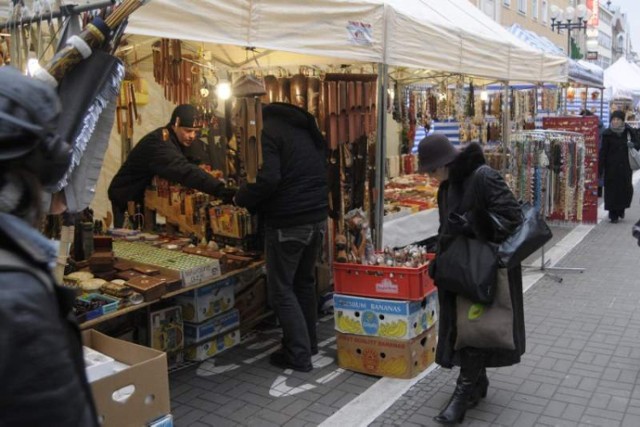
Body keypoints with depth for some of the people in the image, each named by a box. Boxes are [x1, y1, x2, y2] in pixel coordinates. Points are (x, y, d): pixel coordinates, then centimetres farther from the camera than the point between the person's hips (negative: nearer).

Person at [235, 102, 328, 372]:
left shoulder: (267, 133, -12)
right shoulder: (306, 129, 13)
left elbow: (268, 179, -24)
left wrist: (241, 198, -9)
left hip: (286, 224, -8)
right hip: (318, 218, 8)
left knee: (281, 289, 4)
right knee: (305, 282, 20)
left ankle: (298, 355, 6)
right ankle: (309, 343, 30)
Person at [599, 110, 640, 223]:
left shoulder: (629, 132, 2)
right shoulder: (607, 134, -4)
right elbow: (603, 152, -6)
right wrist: (600, 169, -9)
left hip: (625, 167, 2)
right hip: (611, 168, -2)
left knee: (626, 189, 3)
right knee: (612, 190, -1)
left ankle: (621, 208, 30)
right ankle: (613, 215, 8)